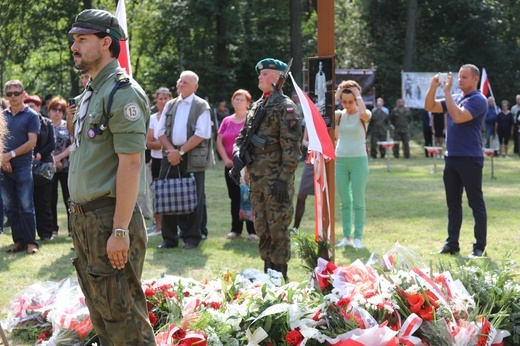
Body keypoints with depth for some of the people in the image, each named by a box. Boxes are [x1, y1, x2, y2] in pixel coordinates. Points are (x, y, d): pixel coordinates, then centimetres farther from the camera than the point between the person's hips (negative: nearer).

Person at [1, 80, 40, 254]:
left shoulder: (31, 116, -1)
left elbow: (32, 142, -8)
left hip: (23, 168, -4)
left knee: (26, 207, -4)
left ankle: (31, 242, 1)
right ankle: (18, 241, 13)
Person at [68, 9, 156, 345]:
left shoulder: (123, 92, -14)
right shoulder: (90, 93, 16)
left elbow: (130, 164, -20)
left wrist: (119, 230, -24)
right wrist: (80, 218, 16)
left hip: (110, 219, -10)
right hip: (85, 219, 10)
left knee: (124, 317, -6)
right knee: (100, 314, 16)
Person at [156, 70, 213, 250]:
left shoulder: (201, 106, 1)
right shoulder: (170, 105, 15)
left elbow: (202, 134, -10)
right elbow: (160, 131, 11)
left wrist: (180, 151, -13)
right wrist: (171, 150, -7)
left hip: (193, 158, -4)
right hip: (170, 156, 4)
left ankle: (192, 238, 8)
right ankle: (169, 238, 9)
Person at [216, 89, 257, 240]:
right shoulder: (227, 121, 14)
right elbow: (219, 142, 10)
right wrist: (226, 159, -4)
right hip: (231, 166, 5)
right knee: (235, 198, 9)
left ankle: (253, 230, -3)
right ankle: (236, 229, 16)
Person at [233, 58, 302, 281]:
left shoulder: (285, 107, -9)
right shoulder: (256, 106, 17)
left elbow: (292, 147, -14)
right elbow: (243, 135, 24)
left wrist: (284, 178, -19)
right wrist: (237, 152, 2)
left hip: (276, 179, -8)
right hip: (256, 178, 8)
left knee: (278, 229, -4)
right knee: (262, 229, 13)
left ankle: (280, 276, 2)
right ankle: (267, 271, 21)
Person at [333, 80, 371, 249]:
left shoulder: (362, 116, -3)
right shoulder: (339, 115, 6)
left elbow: (365, 113, -28)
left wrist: (358, 95, -14)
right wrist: (335, 96, -8)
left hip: (358, 160, -3)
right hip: (340, 160, 4)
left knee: (358, 202, -2)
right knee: (344, 202, 7)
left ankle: (357, 237, 2)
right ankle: (346, 237, 12)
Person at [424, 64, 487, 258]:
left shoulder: (478, 100, -10)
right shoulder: (455, 98, 14)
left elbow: (458, 117, -24)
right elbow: (429, 107, 11)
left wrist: (447, 92, -19)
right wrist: (433, 87, -4)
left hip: (470, 159, -8)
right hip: (451, 158, 8)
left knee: (476, 203, -2)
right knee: (453, 203, 11)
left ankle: (479, 246, 2)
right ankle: (452, 244, 17)